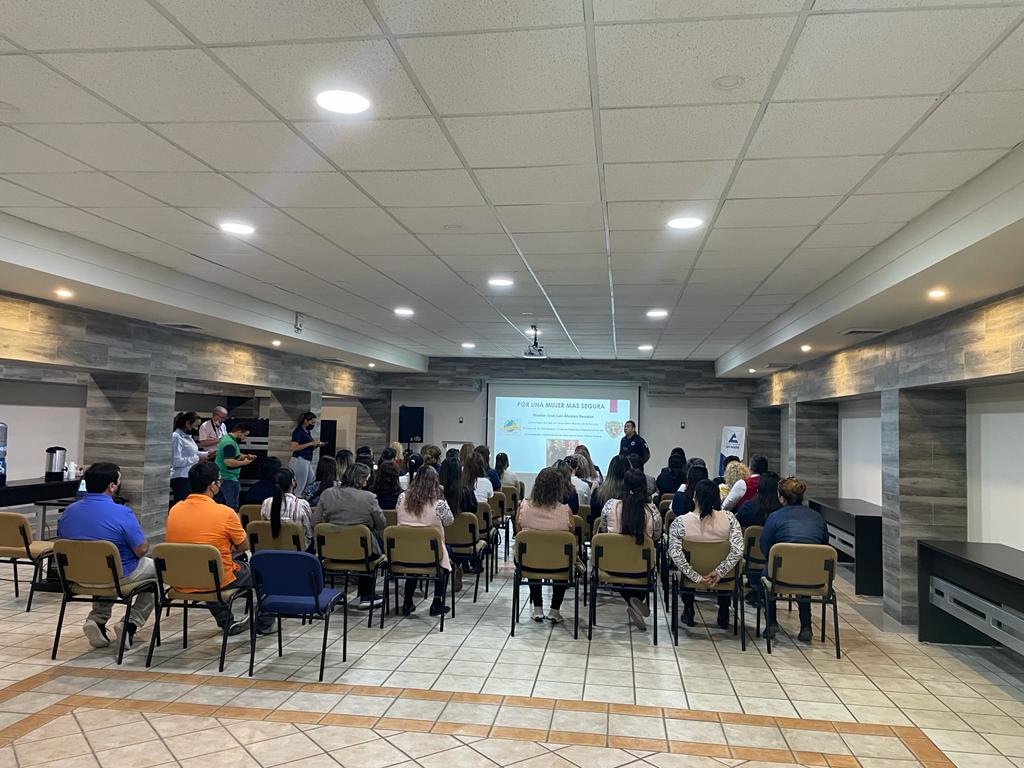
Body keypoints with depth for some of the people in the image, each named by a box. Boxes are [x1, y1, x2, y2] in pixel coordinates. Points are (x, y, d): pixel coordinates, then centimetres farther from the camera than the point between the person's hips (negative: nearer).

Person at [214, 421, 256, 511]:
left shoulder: (226, 437, 12)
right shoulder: (230, 443, -22)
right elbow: (228, 462, -30)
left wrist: (245, 456, 8)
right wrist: (244, 462, -17)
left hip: (224, 478, 11)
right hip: (229, 479, -11)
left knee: (225, 503, 17)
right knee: (232, 506, -5)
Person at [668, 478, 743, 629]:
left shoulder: (679, 523, -23)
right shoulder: (729, 518, -19)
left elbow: (675, 554, -29)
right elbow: (738, 550, -25)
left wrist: (696, 577, -19)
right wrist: (719, 572, -17)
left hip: (691, 577, -1)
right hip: (722, 577, 1)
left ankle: (688, 612, 37)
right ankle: (723, 615, 39)